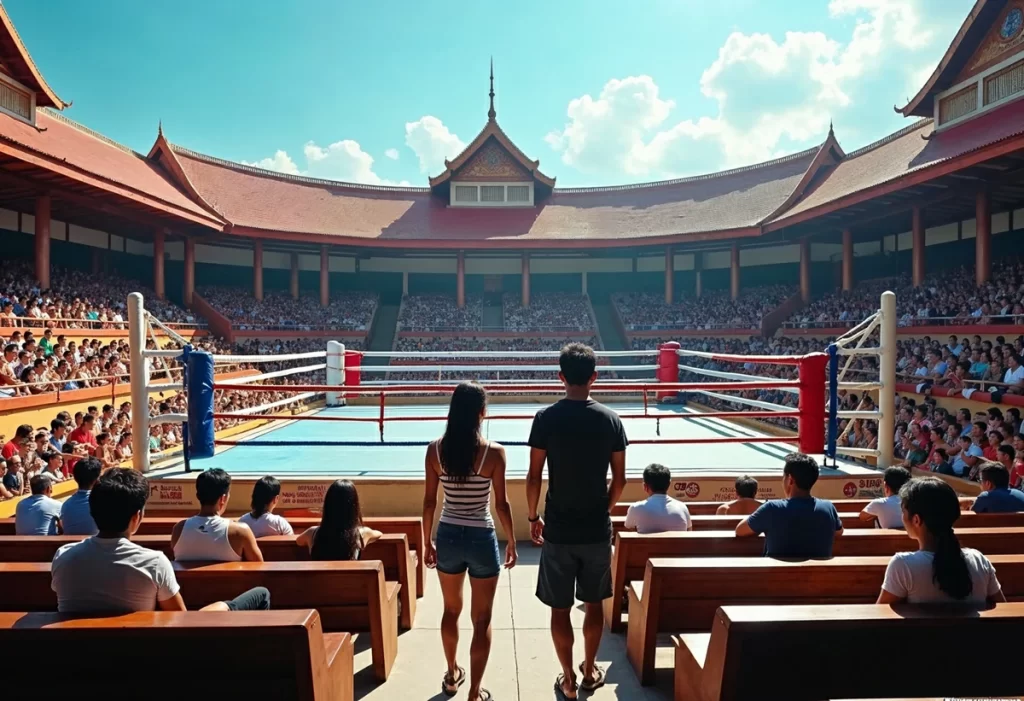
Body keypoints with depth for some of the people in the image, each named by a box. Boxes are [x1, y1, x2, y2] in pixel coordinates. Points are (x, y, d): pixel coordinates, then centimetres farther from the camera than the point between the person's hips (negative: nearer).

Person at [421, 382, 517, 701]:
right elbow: (501, 504, -10)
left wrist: (427, 542, 10)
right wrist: (512, 542, 4)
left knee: (451, 610, 25)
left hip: (448, 536, 4)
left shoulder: (435, 449, -7)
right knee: (482, 620, 12)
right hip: (481, 539, -3)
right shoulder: (494, 452, -15)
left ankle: (452, 675, 44)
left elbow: (429, 501, -2)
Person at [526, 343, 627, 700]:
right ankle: (589, 672, 35)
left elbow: (534, 476, -9)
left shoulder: (546, 418, -11)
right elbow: (619, 479, 0)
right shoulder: (611, 419, -4)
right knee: (594, 603, 20)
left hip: (559, 529, -2)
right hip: (597, 530, 2)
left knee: (560, 609, 12)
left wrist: (533, 517, 6)